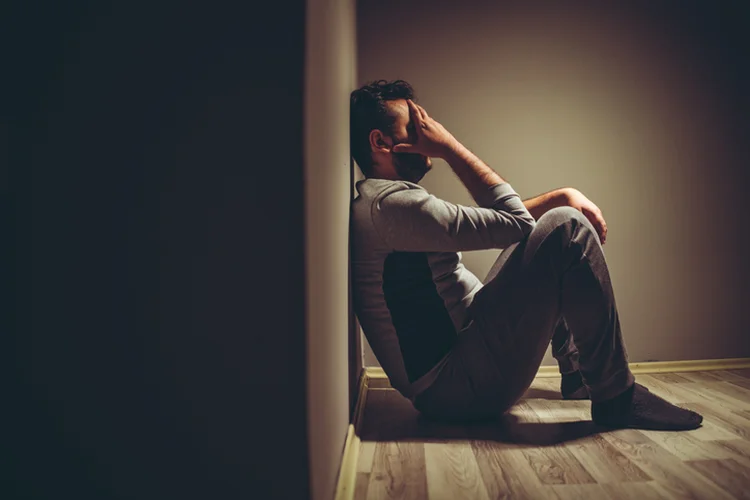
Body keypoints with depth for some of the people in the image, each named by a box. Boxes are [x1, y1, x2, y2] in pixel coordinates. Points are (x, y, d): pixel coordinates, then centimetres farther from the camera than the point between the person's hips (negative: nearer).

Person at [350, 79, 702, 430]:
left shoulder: (378, 206, 16)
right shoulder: (388, 203, -18)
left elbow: (501, 218, 19)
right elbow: (514, 222, -14)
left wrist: (562, 196, 7)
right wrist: (450, 146, -8)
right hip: (457, 385, -11)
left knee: (544, 227, 20)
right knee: (565, 227, -16)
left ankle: (576, 370, 25)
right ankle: (616, 397, -6)